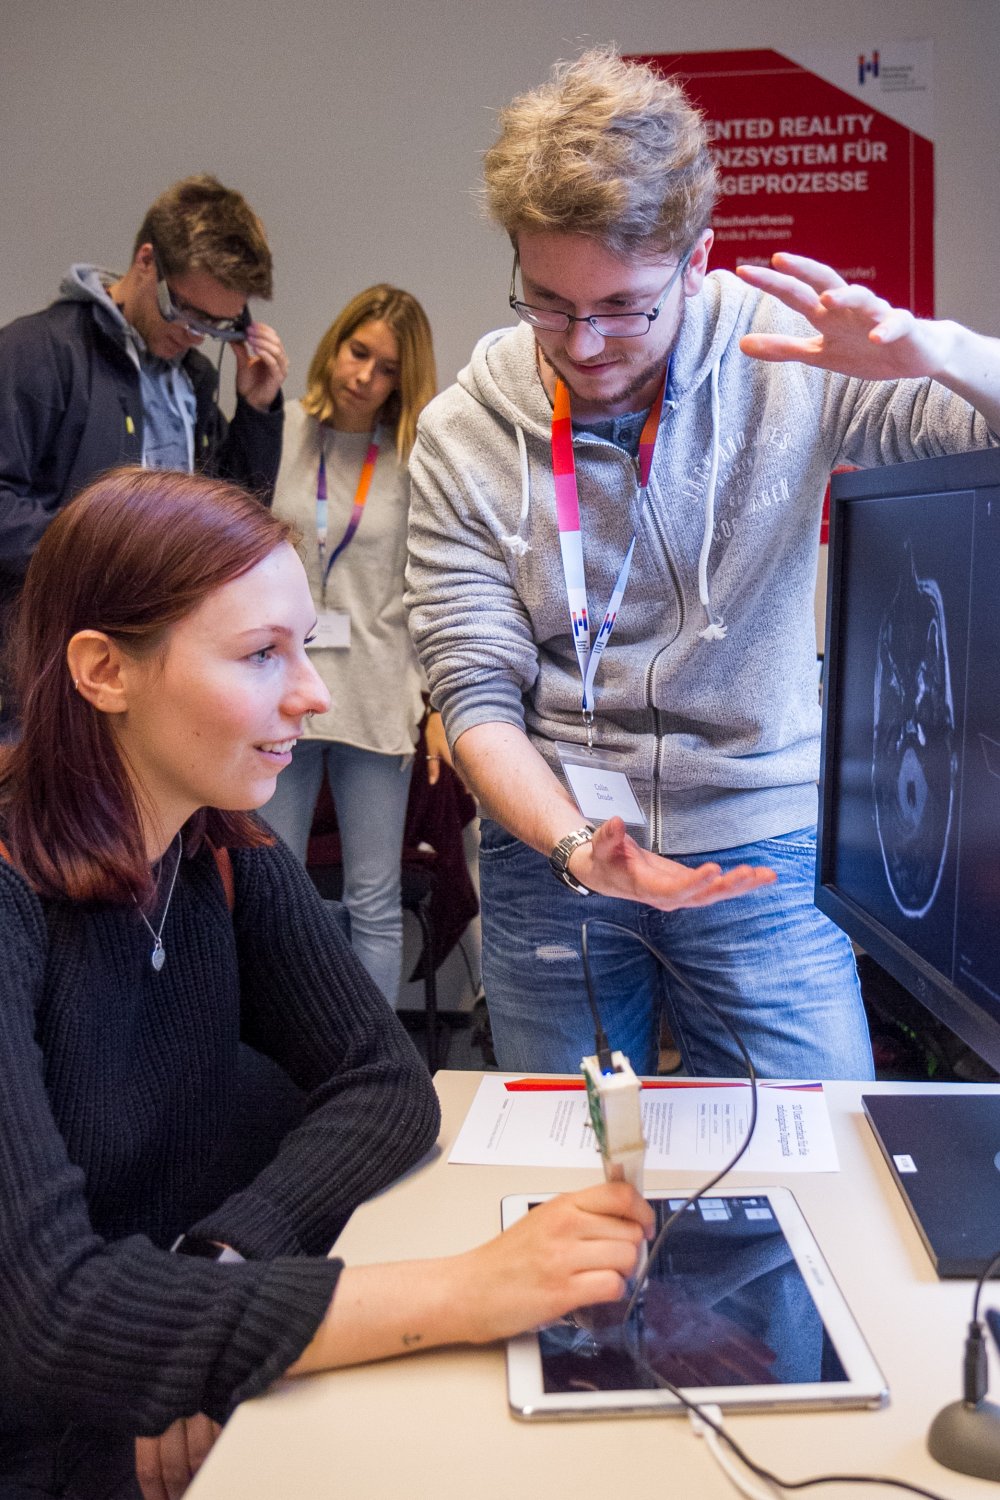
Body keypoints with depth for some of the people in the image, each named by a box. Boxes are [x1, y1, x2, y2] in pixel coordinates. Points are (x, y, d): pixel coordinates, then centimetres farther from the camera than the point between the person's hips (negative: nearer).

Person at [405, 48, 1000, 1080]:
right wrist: (574, 848, -23)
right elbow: (476, 695, -7)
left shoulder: (787, 358, -8)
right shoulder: (462, 434, -5)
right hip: (551, 850, 1)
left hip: (761, 849, 0)